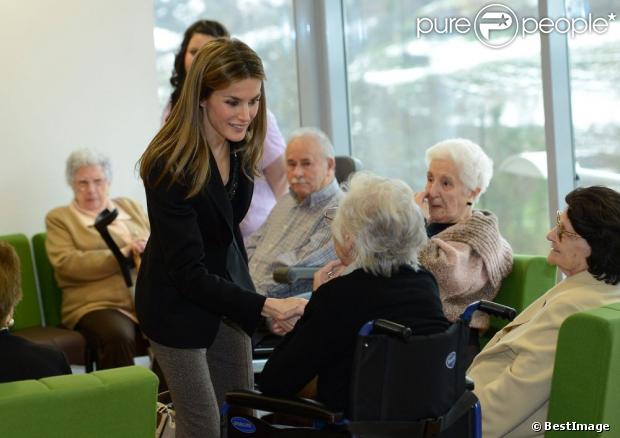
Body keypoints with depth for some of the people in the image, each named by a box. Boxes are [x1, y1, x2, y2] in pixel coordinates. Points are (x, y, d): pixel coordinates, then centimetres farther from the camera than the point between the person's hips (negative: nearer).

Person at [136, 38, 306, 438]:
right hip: (178, 300, -7)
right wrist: (264, 306, -37)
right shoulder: (170, 165, -27)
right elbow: (189, 273, -28)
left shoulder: (239, 146, -6)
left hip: (226, 287, 7)